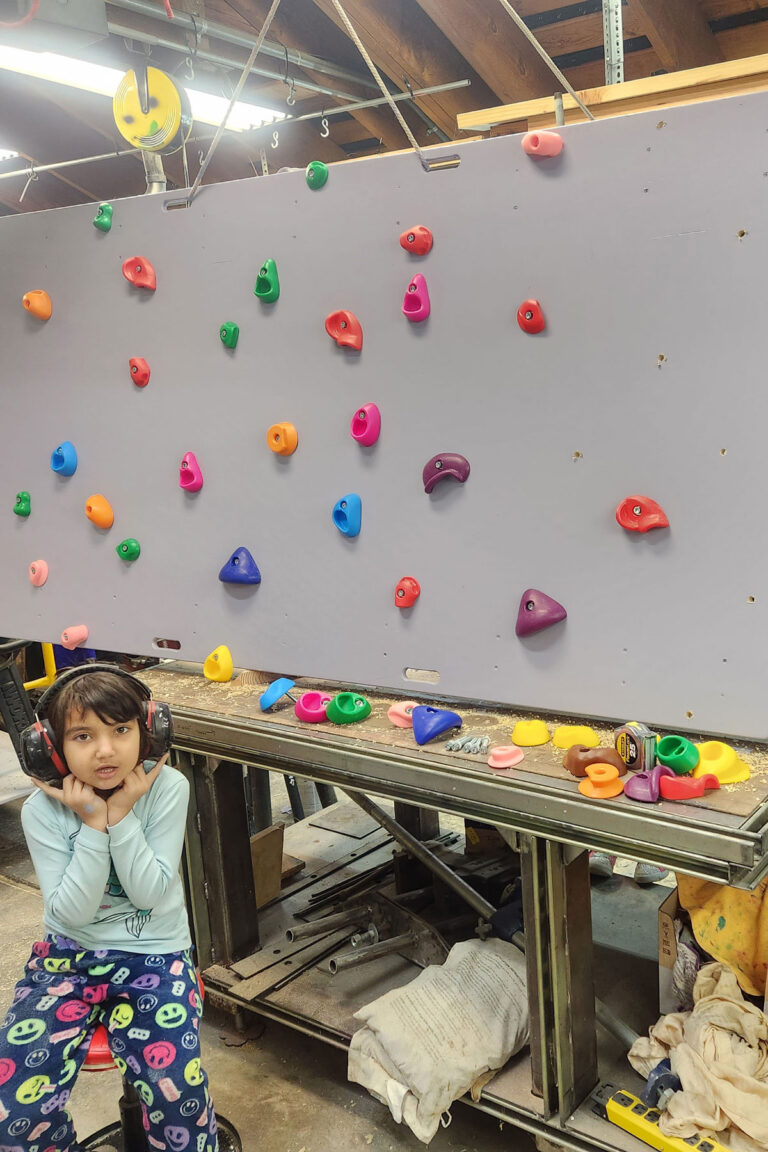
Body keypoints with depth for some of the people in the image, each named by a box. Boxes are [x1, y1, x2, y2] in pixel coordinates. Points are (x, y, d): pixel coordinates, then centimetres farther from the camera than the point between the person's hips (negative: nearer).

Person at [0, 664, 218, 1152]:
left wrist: (121, 815, -23)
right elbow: (70, 913, -14)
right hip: (68, 955, 2)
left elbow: (148, 894, -14)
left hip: (155, 954, -1)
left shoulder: (167, 788, -13)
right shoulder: (43, 810, -11)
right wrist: (93, 823, -23)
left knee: (176, 1091, -24)